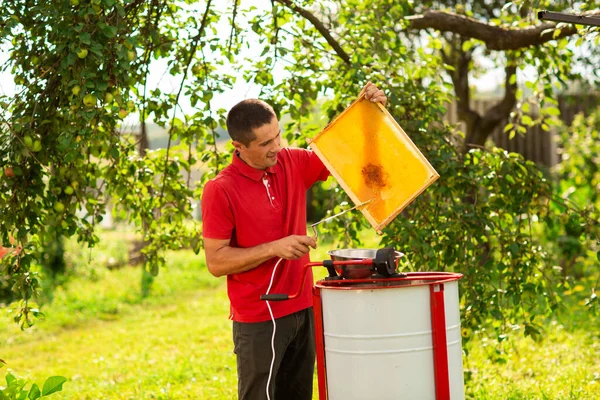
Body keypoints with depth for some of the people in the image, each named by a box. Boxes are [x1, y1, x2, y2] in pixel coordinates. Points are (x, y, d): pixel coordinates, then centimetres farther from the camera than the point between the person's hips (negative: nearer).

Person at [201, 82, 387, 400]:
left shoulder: (293, 164, 2)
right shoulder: (220, 190, -13)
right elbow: (216, 262, -13)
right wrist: (274, 248, -21)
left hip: (303, 310, 5)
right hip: (258, 321, -5)